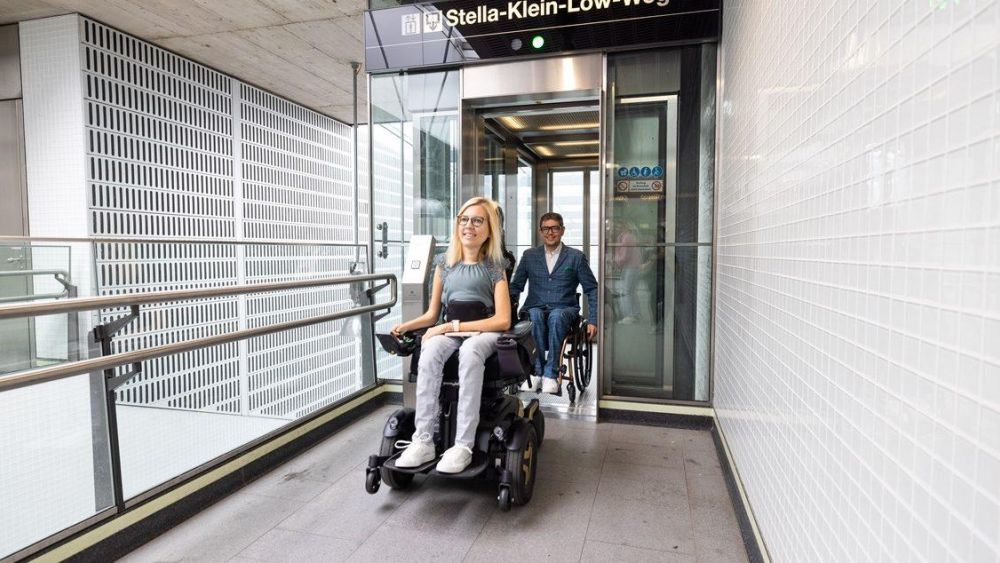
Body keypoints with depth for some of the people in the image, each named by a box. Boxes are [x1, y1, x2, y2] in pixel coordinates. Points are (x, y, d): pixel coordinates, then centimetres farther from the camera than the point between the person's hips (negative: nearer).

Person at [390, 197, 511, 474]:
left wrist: (453, 326, -14)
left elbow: (502, 320, -7)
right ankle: (423, 442, -33)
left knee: (469, 352, -38)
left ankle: (463, 445, -38)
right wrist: (406, 326, -6)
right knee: (430, 352, -33)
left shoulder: (494, 267, 3)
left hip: (484, 331, -2)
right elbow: (432, 314, 15)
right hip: (449, 331, 3)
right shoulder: (444, 263, 13)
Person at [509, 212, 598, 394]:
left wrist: (593, 320, -1)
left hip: (564, 309, -1)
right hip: (536, 308, 2)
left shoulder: (576, 257, 9)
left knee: (556, 317, -37)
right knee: (535, 317, -35)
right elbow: (515, 286, 15)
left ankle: (550, 375, -32)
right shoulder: (529, 256, 14)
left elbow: (592, 289, 9)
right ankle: (536, 371, -29)